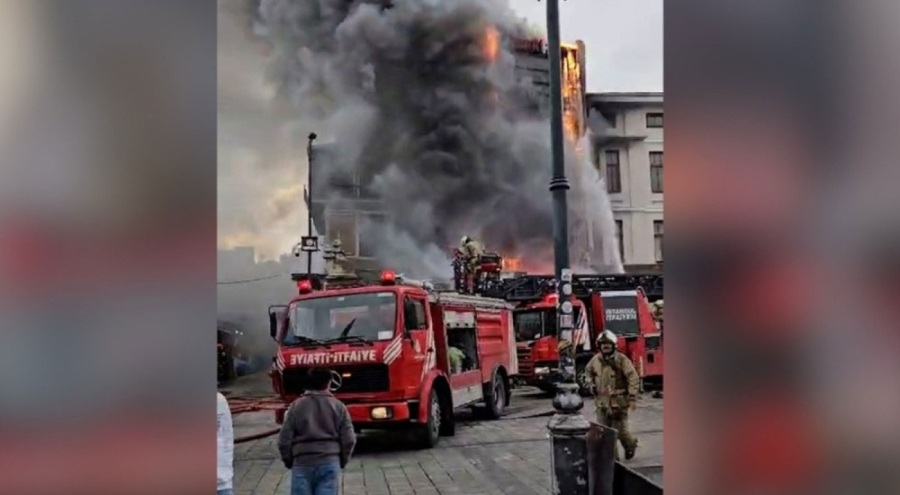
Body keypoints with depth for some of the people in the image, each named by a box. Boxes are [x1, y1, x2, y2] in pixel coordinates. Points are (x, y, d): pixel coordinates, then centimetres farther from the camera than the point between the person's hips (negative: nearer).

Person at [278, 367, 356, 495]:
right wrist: (342, 461, 15)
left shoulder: (296, 406, 3)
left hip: (302, 463, 0)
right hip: (330, 463, 0)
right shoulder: (338, 406, 4)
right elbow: (349, 439, 0)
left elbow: (284, 439, 1)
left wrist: (289, 461, 16)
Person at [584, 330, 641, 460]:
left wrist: (632, 398, -16)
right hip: (602, 402, 4)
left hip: (618, 402, -4)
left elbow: (633, 378, -13)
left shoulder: (621, 359, -13)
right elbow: (588, 370, 26)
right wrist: (591, 382, 12)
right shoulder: (595, 360, 2)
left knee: (620, 430, 5)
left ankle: (631, 444, 38)